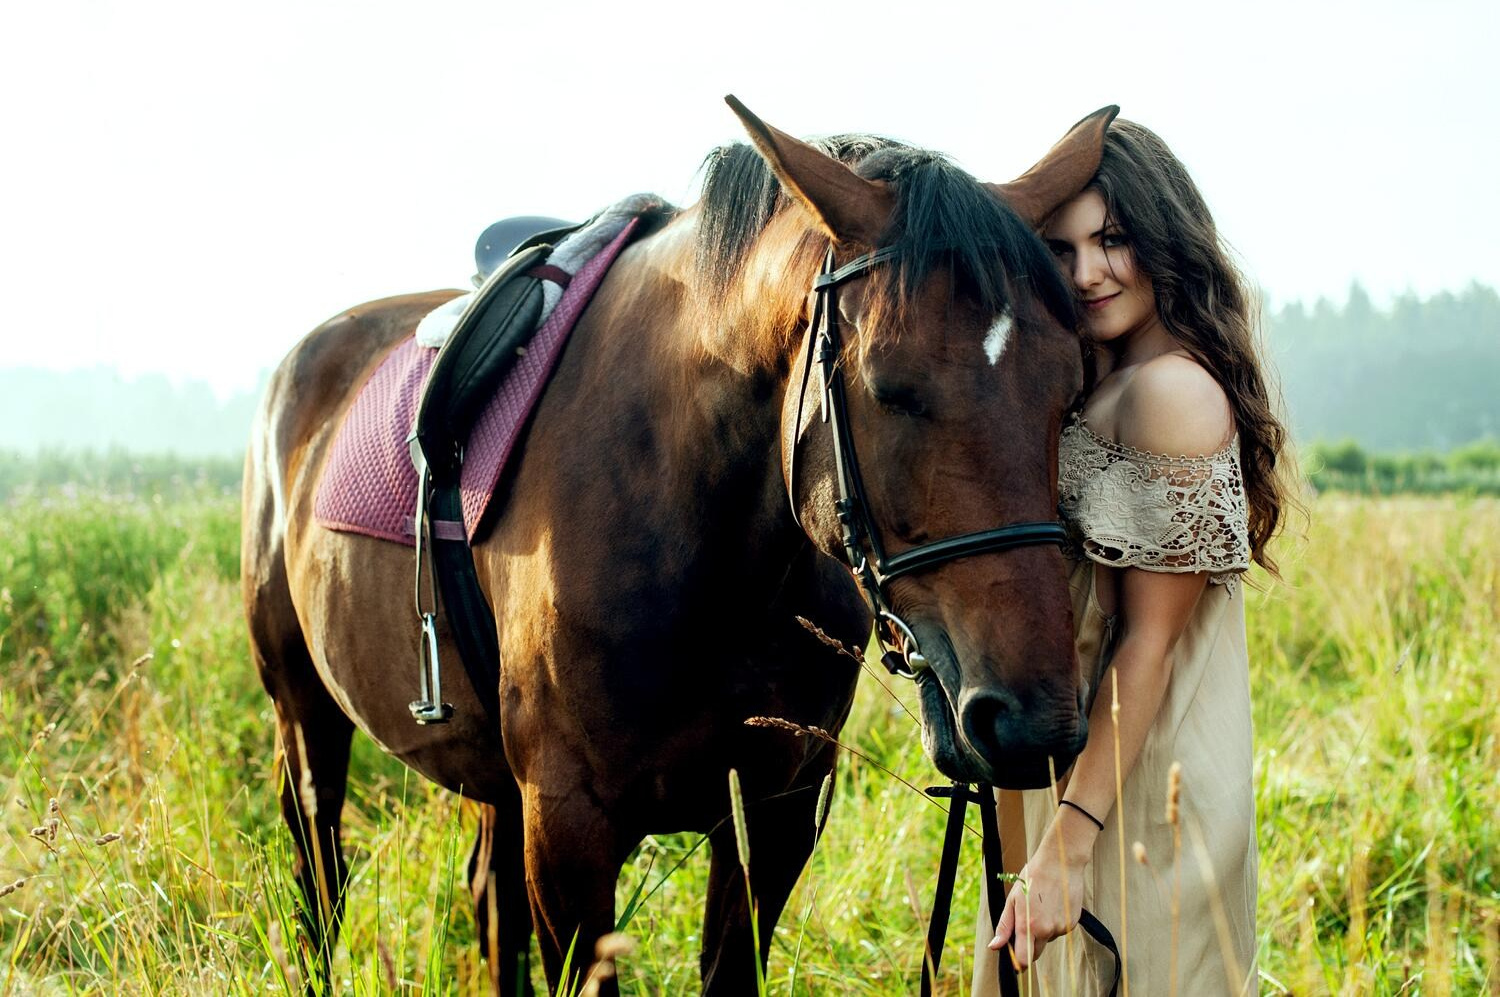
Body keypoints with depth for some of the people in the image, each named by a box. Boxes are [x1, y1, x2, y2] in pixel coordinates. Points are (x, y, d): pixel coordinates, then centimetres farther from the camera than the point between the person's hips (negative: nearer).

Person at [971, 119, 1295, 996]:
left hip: (1137, 796, -9)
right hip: (1078, 777, 9)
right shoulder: (1099, 389, 12)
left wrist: (1069, 839, -21)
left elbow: (1149, 642, -21)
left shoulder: (1172, 391, -18)